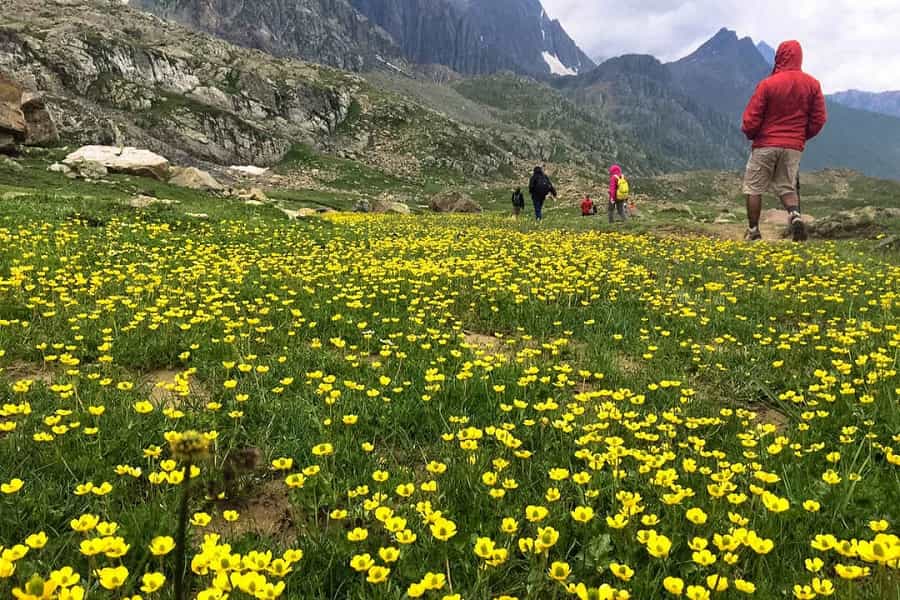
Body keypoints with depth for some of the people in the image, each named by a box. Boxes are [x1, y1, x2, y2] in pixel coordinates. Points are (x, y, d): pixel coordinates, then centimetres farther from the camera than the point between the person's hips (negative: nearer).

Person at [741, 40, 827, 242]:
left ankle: (753, 231, 7)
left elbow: (751, 118, -8)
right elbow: (819, 119, 5)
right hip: (794, 147, 4)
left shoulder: (768, 84, -10)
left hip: (766, 144, -4)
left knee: (754, 188, 7)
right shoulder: (812, 84, 3)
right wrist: (802, 136, 20)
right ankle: (795, 215, -14)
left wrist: (751, 135, 12)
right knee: (787, 187, 14)